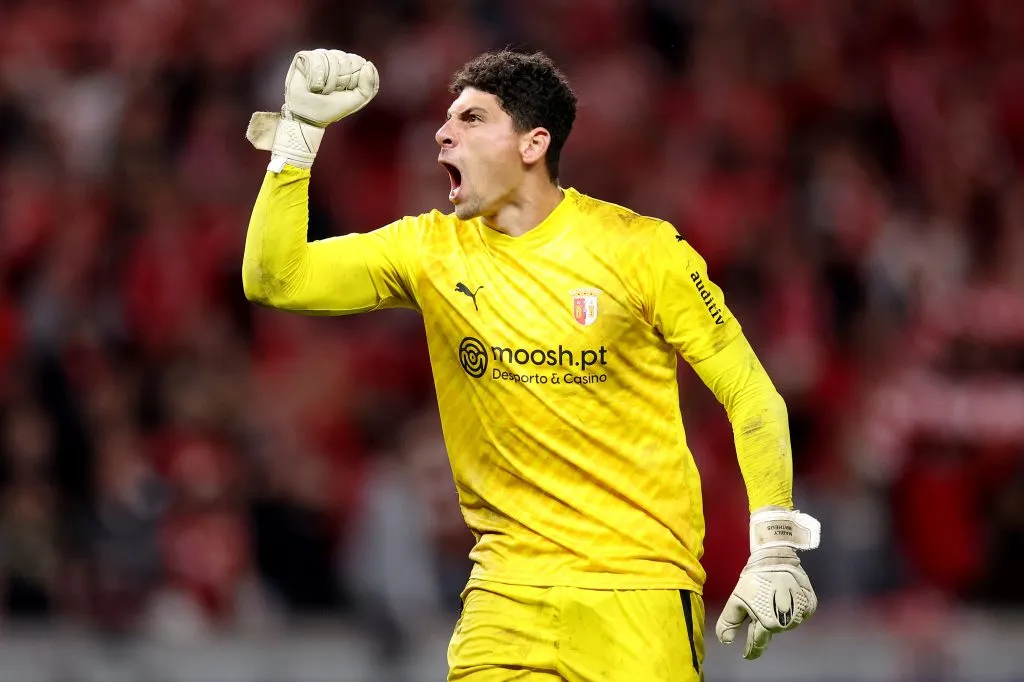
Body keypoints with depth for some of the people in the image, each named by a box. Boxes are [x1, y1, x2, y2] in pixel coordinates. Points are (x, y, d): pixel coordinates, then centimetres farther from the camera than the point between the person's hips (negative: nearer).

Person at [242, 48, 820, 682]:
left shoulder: (641, 249, -5)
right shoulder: (433, 249, 5)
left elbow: (751, 395, -1)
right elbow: (275, 280, 0)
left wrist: (775, 551, -8)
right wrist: (299, 131, -7)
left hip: (640, 594, -3)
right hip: (507, 591, 3)